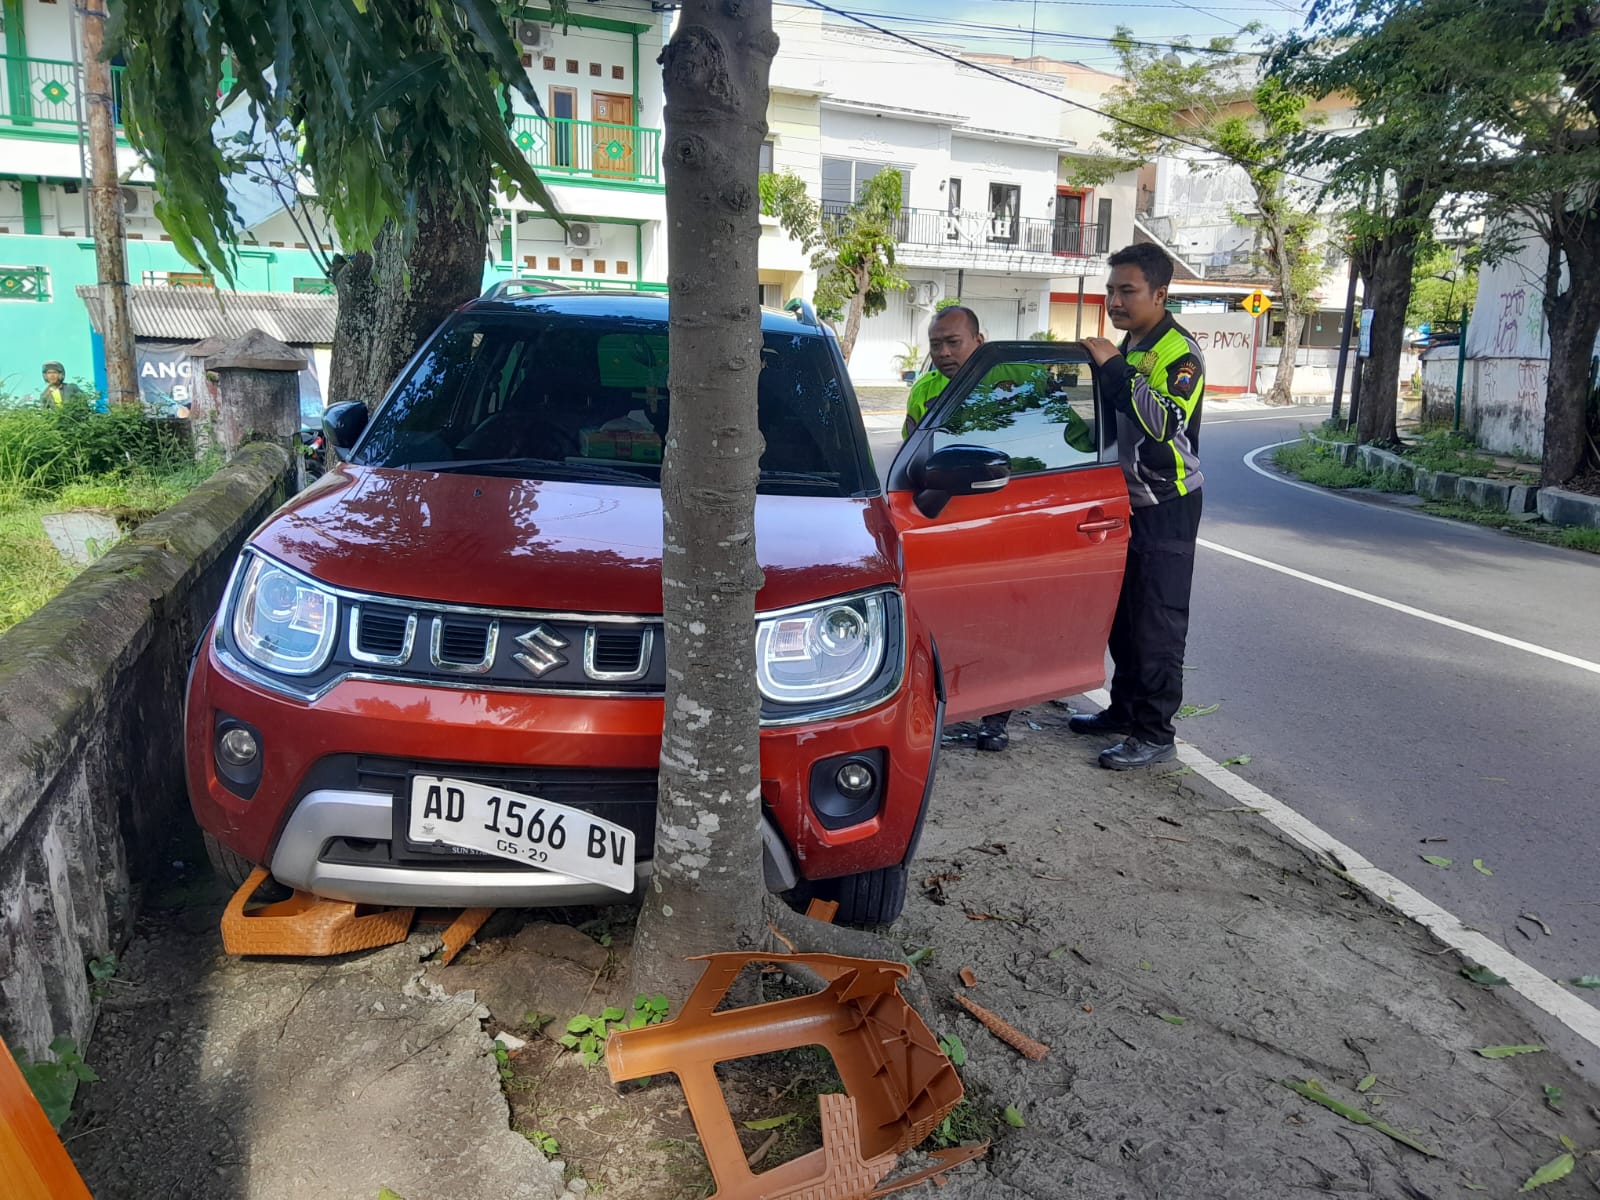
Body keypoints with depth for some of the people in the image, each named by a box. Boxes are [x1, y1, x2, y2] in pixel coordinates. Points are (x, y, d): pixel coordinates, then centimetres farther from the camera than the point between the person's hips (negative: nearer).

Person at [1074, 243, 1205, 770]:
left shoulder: (1179, 350, -14)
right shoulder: (1126, 347, 15)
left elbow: (1168, 422, -32)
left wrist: (1113, 368, -30)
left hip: (1165, 509, -9)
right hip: (1127, 502, 9)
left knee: (1157, 627, -5)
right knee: (1122, 617, 16)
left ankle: (1156, 733, 3)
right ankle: (1126, 709, 29)